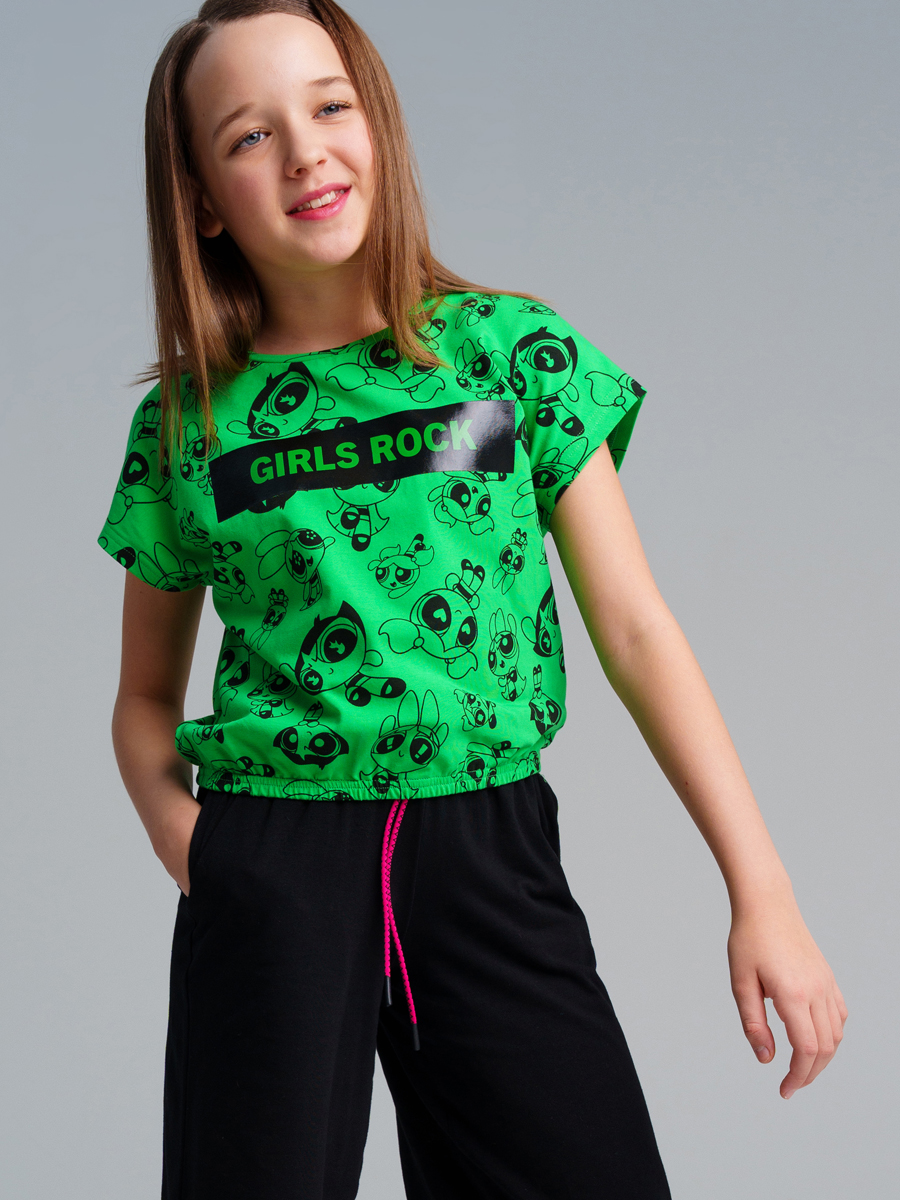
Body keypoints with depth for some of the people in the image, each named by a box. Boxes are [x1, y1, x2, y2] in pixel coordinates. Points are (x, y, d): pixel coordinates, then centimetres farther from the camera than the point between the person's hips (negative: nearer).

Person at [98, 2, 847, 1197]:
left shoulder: (513, 350, 3)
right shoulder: (183, 425, 4)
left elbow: (636, 631, 2)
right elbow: (146, 699, 14)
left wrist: (763, 894, -2)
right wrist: (181, 832, -7)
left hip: (492, 856, 0)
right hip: (267, 873, 0)